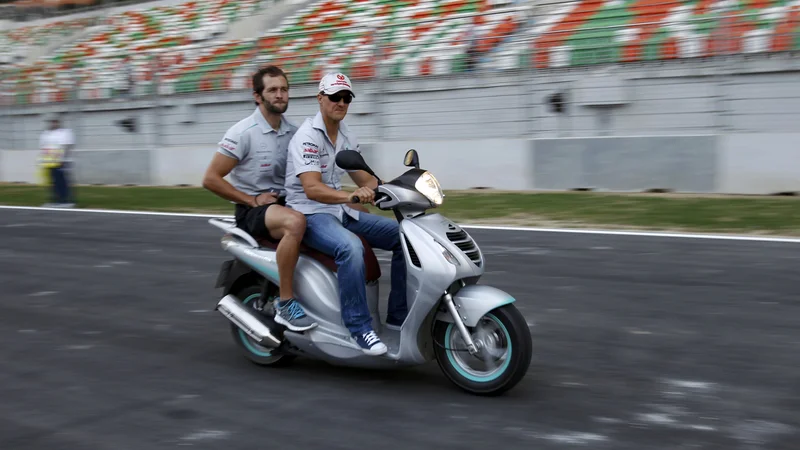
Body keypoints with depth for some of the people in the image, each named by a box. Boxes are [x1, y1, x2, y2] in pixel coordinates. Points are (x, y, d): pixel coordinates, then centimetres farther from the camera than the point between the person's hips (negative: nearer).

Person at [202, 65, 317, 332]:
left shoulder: (293, 132, 8)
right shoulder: (243, 132, -10)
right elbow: (210, 179, -11)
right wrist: (252, 200, -14)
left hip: (286, 202, 7)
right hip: (251, 210, -7)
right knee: (295, 222, -39)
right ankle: (285, 304, -30)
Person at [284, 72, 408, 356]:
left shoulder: (347, 138, 11)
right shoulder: (307, 136, -14)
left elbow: (366, 180, 14)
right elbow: (312, 188, -27)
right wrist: (350, 196, -43)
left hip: (341, 211, 8)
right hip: (310, 213, -8)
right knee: (351, 247, -38)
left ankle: (399, 316, 2)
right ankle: (359, 327, -28)